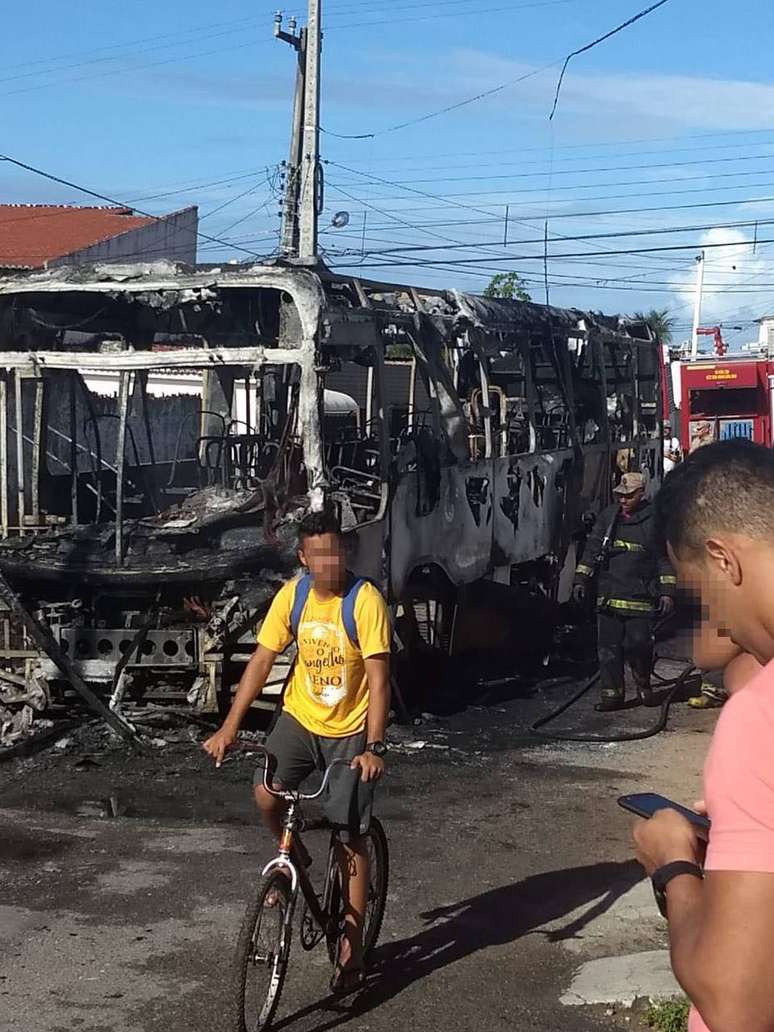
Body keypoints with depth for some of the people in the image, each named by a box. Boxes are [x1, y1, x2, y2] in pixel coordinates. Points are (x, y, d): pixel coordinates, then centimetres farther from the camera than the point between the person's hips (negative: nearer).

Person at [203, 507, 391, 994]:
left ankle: (352, 948, 12)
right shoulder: (292, 595, -7)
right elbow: (262, 662, -3)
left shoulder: (366, 600, -20)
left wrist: (375, 747, -30)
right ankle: (292, 856, 12)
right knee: (266, 795, -21)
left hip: (350, 730, -3)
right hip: (299, 717, 4)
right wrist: (230, 727, -8)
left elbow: (378, 678, -22)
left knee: (352, 839, 0)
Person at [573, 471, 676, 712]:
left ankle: (643, 685, 20)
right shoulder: (608, 516, 10)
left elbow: (666, 559, 0)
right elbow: (591, 550, 16)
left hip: (640, 598, -4)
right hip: (608, 595, 4)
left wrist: (667, 592, -4)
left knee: (639, 645, -5)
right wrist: (581, 580, 11)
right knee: (608, 647, 2)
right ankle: (612, 694, 9)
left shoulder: (654, 520, -1)